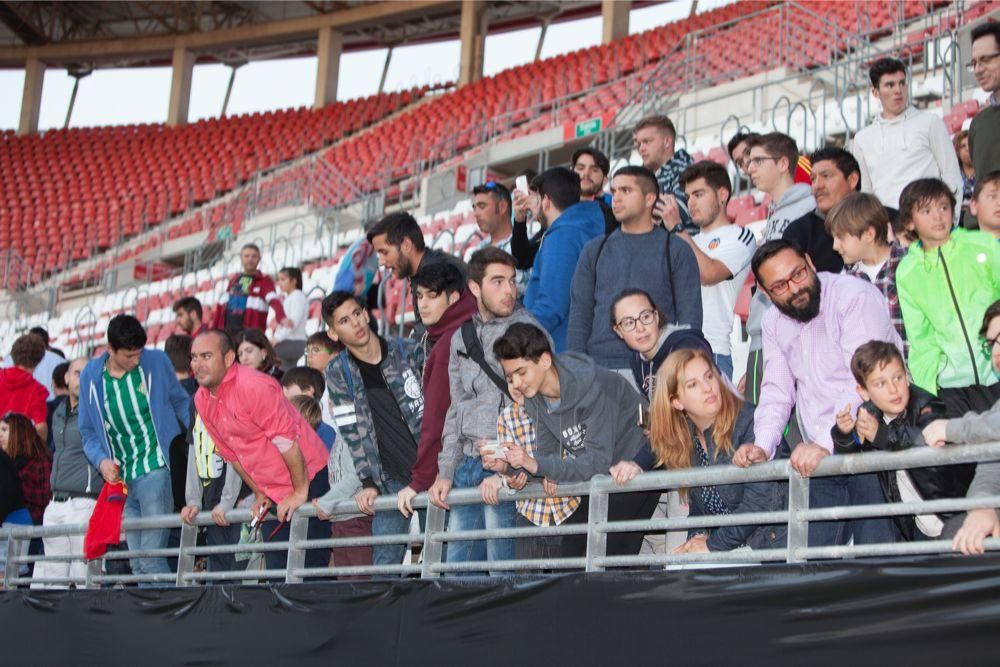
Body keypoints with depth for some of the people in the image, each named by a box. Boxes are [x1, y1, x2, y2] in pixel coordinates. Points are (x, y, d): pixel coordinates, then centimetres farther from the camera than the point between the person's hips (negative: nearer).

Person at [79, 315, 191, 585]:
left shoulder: (157, 362, -2)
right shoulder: (91, 376, 3)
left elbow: (181, 403, 11)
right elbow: (88, 431, 10)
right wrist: (101, 460, -8)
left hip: (157, 469, -4)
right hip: (121, 479, 4)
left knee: (150, 557, -12)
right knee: (137, 563, 6)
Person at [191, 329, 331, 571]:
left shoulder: (253, 386, -20)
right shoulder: (202, 399, 5)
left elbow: (286, 440, -20)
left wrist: (300, 492, -16)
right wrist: (259, 494, 16)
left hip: (308, 481, -8)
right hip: (272, 496, 8)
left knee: (310, 566, -11)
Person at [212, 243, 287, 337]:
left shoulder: (265, 281, 0)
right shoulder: (234, 280, 17)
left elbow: (273, 301, -17)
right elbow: (222, 305, 19)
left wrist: (282, 318, -36)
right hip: (227, 332, 5)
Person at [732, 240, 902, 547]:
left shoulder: (856, 297, -12)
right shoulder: (774, 323, 11)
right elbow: (777, 391, 11)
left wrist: (825, 443, -29)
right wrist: (762, 446, -7)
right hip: (820, 457, 6)